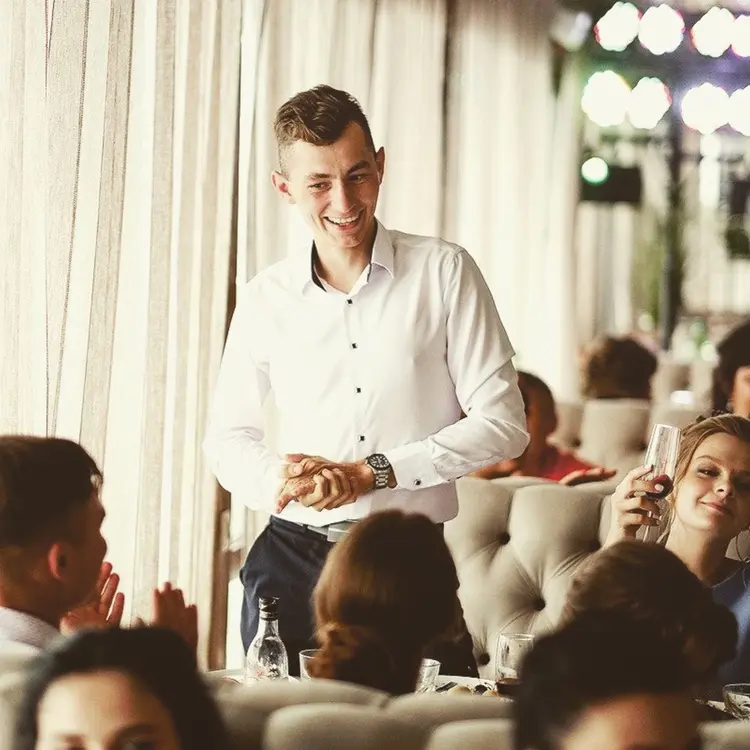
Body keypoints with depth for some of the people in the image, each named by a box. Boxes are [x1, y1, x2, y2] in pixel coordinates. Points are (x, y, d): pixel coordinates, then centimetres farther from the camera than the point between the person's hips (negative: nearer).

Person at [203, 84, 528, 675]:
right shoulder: (266, 299, 9)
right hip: (292, 563, 2)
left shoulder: (444, 273, 1)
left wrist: (371, 474, -10)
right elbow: (228, 438, 16)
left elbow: (502, 423, -3)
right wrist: (279, 481, -8)